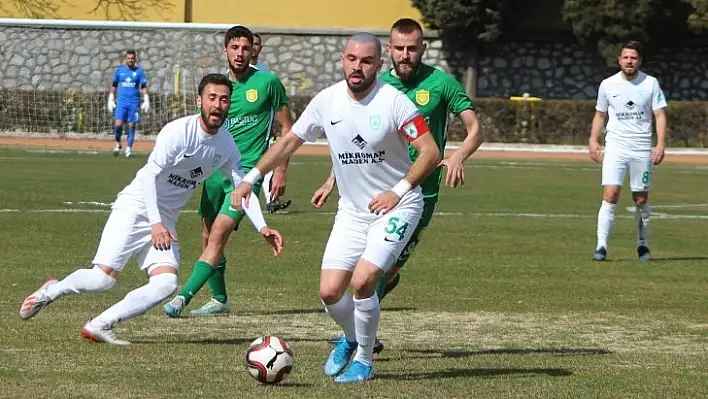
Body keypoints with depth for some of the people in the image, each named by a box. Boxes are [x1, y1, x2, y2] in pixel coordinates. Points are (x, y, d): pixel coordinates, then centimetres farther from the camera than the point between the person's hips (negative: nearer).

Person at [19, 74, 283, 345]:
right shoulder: (179, 131, -17)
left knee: (166, 283, -17)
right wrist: (155, 223, -30)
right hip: (136, 206, -6)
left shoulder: (227, 147, 3)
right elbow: (150, 175, -21)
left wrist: (261, 227, -4)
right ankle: (50, 291, 12)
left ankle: (99, 326, -9)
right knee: (105, 277, -17)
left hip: (165, 220, 6)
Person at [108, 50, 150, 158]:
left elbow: (144, 87, 3)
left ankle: (128, 149, 6)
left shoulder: (139, 71, 3)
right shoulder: (119, 70, 7)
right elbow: (114, 86, 14)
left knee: (132, 126, -1)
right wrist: (111, 100, 11)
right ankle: (118, 144, 12)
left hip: (134, 102, 0)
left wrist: (146, 101, -5)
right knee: (118, 124, -11)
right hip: (121, 101, 0)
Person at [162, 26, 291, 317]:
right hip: (216, 169, 6)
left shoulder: (268, 82, -2)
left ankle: (183, 297, -21)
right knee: (208, 237, 10)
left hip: (247, 170, -6)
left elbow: (287, 129, 3)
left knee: (219, 234, -17)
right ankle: (219, 299, 26)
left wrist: (280, 171, -3)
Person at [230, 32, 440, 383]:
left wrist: (399, 191, -23)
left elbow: (430, 152, -15)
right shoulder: (327, 101, -3)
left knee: (362, 281, -20)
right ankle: (351, 339, 31)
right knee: (329, 292, -3)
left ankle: (364, 361, 3)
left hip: (397, 208, -5)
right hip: (352, 210, 5)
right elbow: (289, 141, 10)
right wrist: (250, 179, 6)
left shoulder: (393, 102, -17)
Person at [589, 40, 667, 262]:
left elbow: (660, 115, 1)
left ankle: (643, 245, 22)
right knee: (610, 195, -13)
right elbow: (600, 114, 15)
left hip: (642, 149, 0)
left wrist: (660, 144, -9)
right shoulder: (607, 85, 4)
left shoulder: (650, 83, 1)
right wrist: (593, 140, 3)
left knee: (641, 200, 5)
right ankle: (601, 246, -14)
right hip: (615, 147, 0)